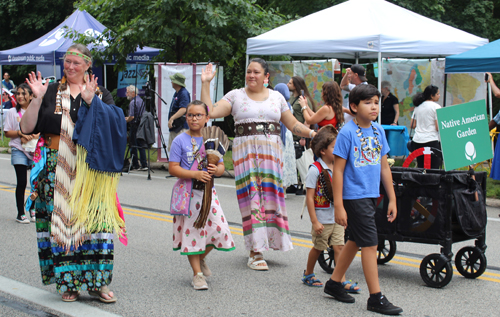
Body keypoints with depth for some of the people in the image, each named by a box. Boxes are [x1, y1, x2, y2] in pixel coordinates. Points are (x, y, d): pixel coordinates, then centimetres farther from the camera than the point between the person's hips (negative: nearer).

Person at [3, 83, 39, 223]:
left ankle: (33, 210, 17)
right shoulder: (12, 112, 5)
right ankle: (20, 213, 2)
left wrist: (33, 136, -11)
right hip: (19, 150, -1)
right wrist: (20, 133, -15)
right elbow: (7, 133, 2)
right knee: (22, 182, -7)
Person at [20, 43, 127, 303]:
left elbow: (116, 121, -8)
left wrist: (91, 101, -16)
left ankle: (96, 281, 5)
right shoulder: (50, 92, 8)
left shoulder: (100, 93, 10)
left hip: (90, 168, 0)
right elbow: (26, 128, 0)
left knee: (94, 218, -4)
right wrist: (37, 98, -10)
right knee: (61, 220, 0)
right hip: (56, 168, 0)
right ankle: (68, 282, 10)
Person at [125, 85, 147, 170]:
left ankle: (135, 165, 3)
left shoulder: (133, 102, -15)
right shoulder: (141, 100, 13)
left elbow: (132, 116, -20)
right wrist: (128, 118, 22)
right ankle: (144, 165, 7)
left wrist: (126, 121, -2)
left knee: (133, 146, 0)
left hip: (135, 126, -8)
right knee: (141, 145, 10)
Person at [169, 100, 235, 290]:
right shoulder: (180, 141, -4)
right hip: (187, 191, -3)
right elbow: (173, 168, -9)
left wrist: (216, 170, -14)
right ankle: (197, 274, 10)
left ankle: (201, 258, 26)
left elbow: (221, 166, 11)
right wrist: (195, 174, -21)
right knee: (191, 230, -1)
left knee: (217, 228, -4)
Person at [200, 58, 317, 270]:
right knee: (251, 195, -7)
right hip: (245, 151, -2)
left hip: (271, 152, 3)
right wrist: (205, 84, -7)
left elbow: (293, 124, 14)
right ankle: (255, 253, -5)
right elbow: (210, 112, -4)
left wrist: (312, 133, -1)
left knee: (269, 193, -2)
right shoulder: (236, 96, 7)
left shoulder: (276, 97, 14)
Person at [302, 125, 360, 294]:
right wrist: (314, 221, -17)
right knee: (318, 248, 10)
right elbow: (309, 197, -14)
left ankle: (342, 281, -2)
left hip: (337, 217, 5)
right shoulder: (315, 169, -14)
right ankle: (308, 274, 31)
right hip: (322, 219, -5)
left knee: (339, 247, -2)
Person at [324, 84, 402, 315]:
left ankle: (334, 283, 31)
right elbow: (338, 170, -11)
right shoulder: (347, 132, -12)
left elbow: (384, 167, 13)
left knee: (355, 240, 16)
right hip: (354, 195, -7)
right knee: (370, 243, -6)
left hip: (371, 195, 7)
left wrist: (392, 199, 12)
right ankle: (376, 298, 0)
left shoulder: (378, 131, 7)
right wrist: (338, 206, -14)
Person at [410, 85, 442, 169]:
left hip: (417, 140, 6)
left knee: (420, 168, 9)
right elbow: (438, 127, -10)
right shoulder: (436, 107, -5)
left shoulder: (418, 106, 12)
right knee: (434, 169, -4)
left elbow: (413, 125, 14)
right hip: (431, 141, -6)